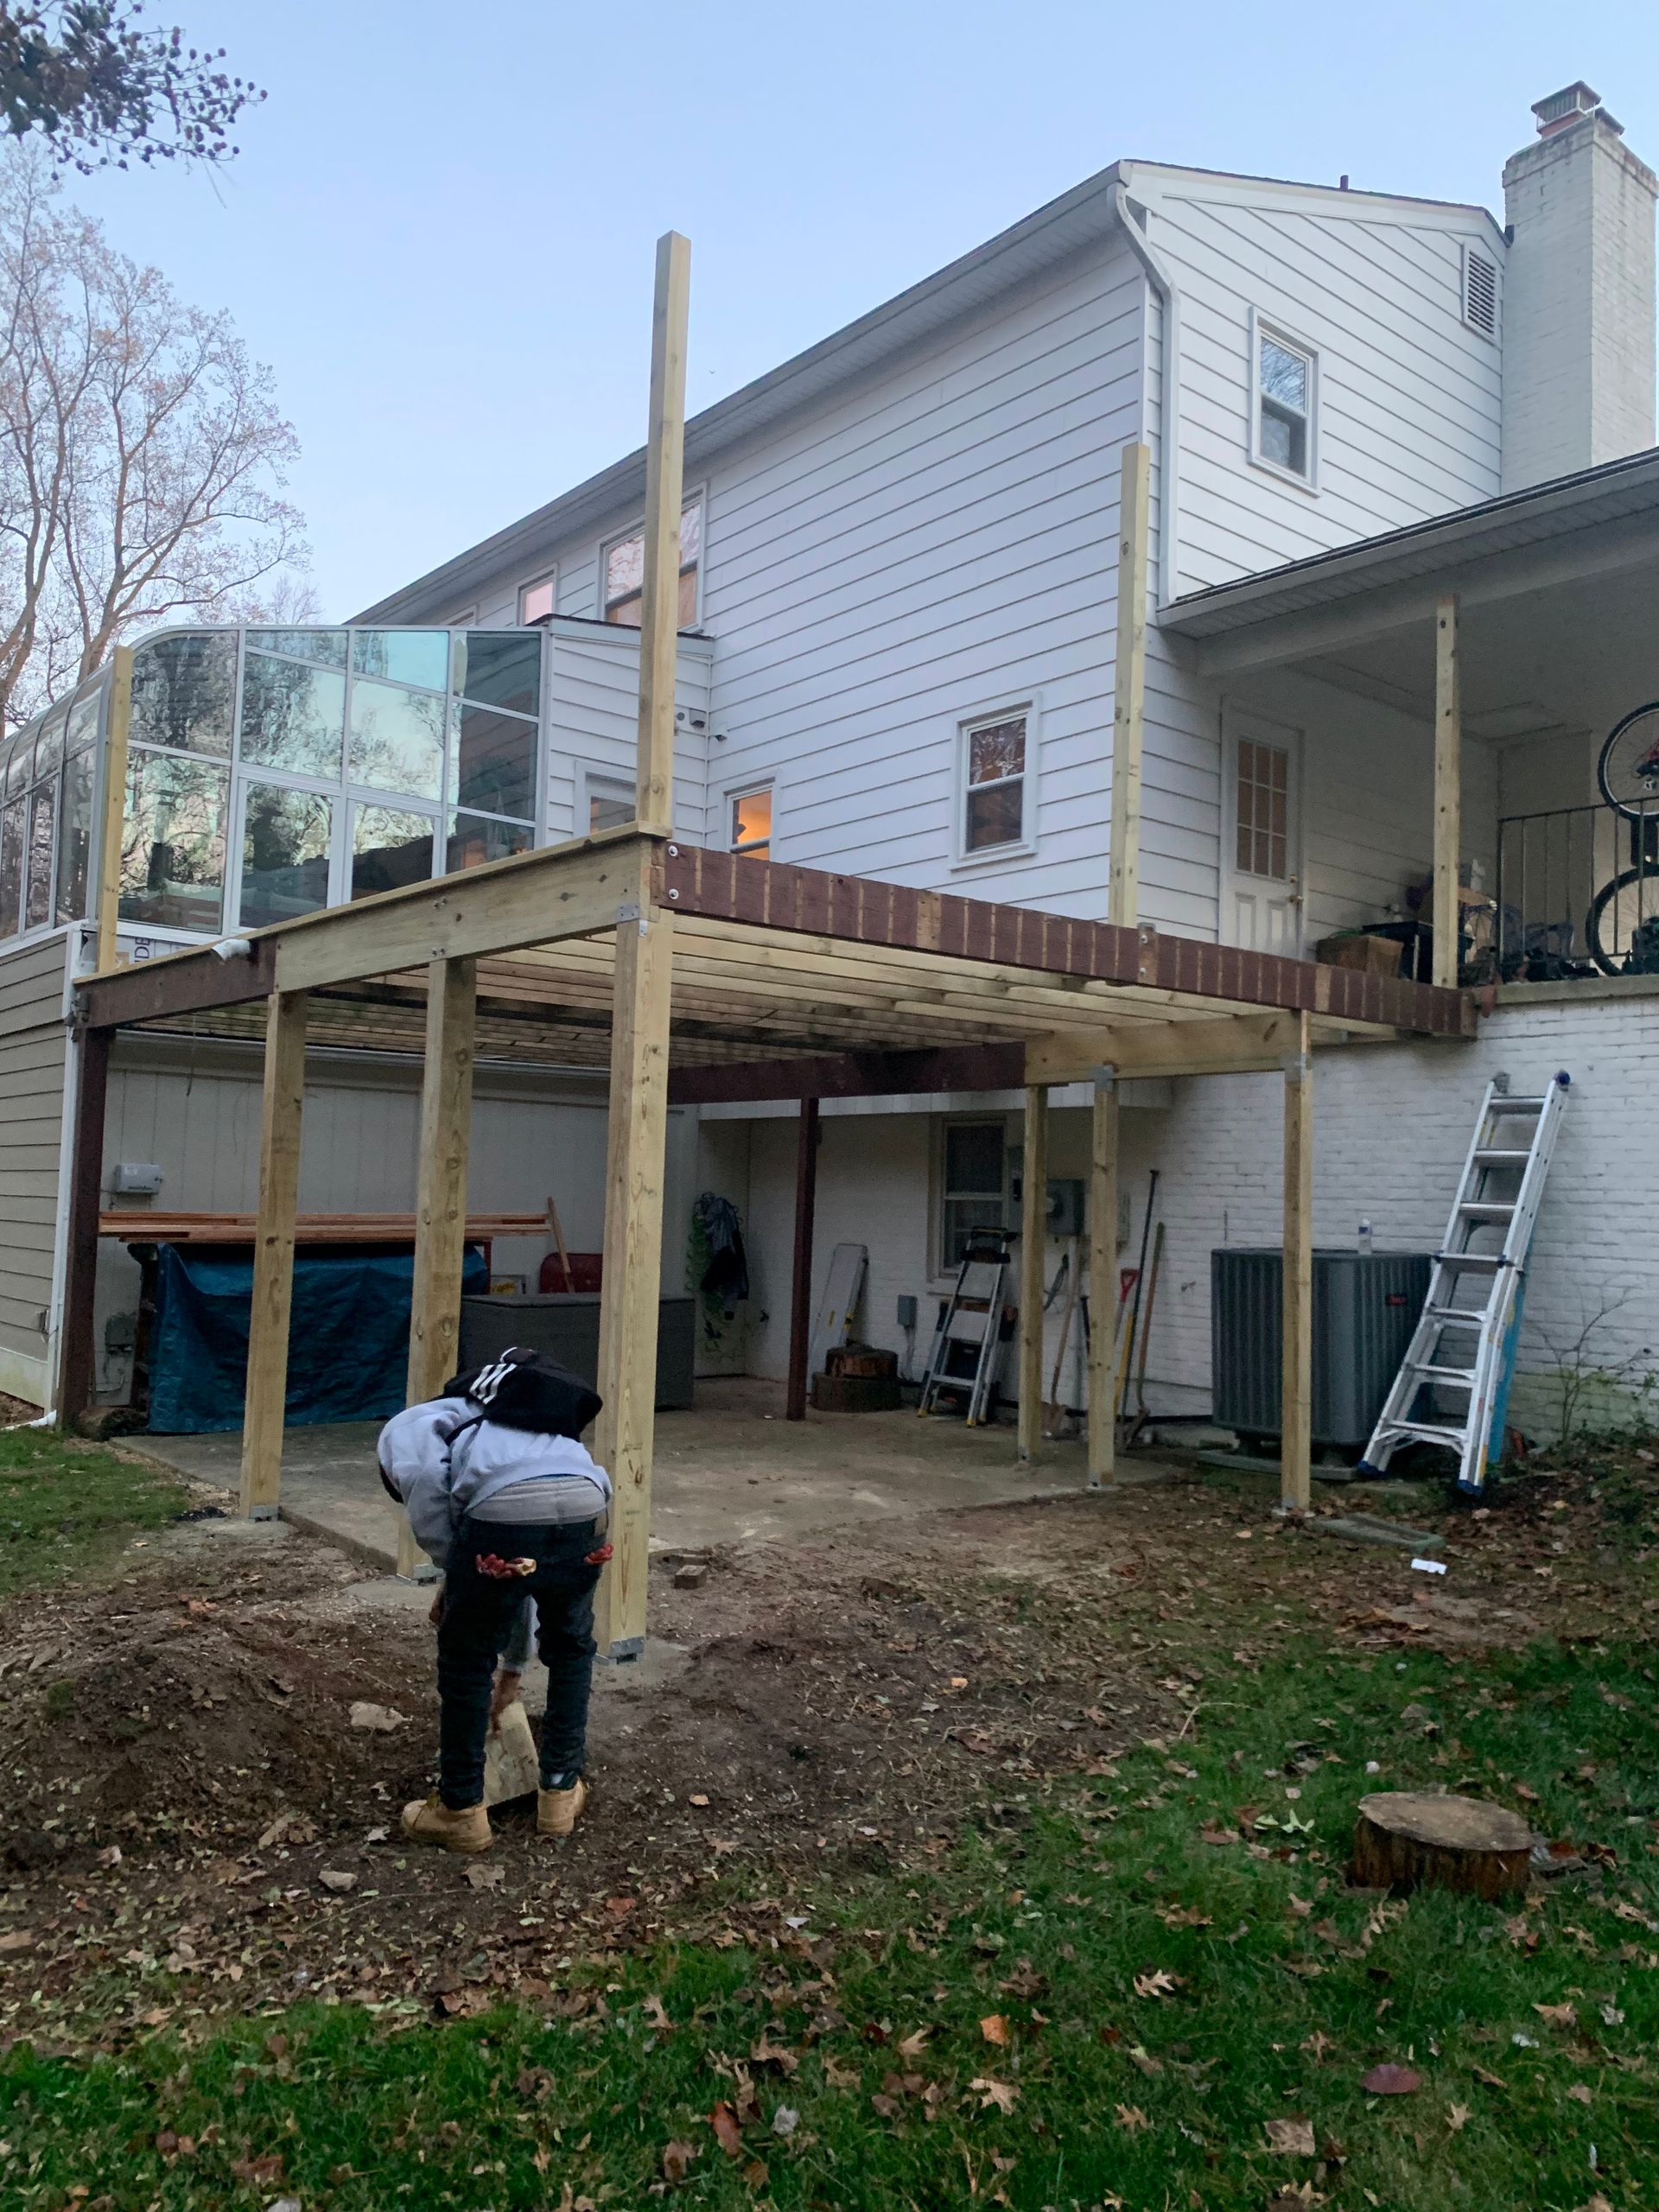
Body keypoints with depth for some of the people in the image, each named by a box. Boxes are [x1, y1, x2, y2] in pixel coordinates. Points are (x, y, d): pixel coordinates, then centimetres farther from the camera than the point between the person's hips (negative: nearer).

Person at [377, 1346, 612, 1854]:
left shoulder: (403, 1427, 29)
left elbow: (420, 1474, -1)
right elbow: (529, 1573, 50)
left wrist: (451, 1570, 10)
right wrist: (512, 1669, 61)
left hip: (505, 1509, -6)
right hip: (585, 1505, 6)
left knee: (464, 1662, 20)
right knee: (571, 1648, 32)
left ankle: (460, 1812, 33)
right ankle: (561, 1794, 40)